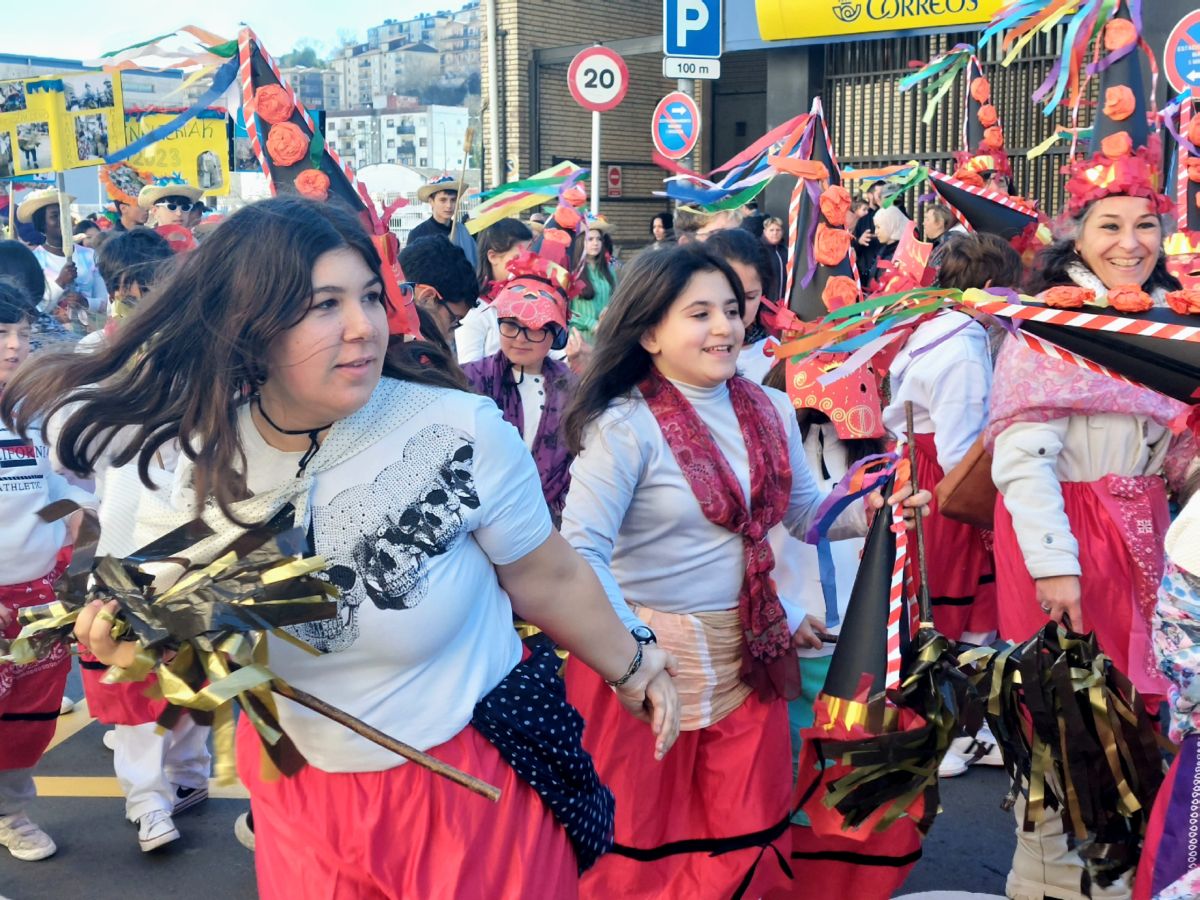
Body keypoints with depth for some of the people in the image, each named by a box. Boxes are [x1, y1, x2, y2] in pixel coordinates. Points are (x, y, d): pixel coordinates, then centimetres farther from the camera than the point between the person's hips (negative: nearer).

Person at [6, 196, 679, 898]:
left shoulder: (465, 433, -24)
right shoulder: (201, 459, -12)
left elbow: (549, 580, -7)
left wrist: (630, 670, 6)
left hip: (472, 778, -3)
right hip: (299, 787, 3)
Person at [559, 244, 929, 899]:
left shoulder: (769, 413, 4)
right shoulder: (624, 427, -16)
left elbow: (802, 511, 14)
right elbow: (580, 552, -22)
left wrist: (867, 513, -4)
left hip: (750, 653, 6)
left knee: (746, 836, 17)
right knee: (645, 838, 10)